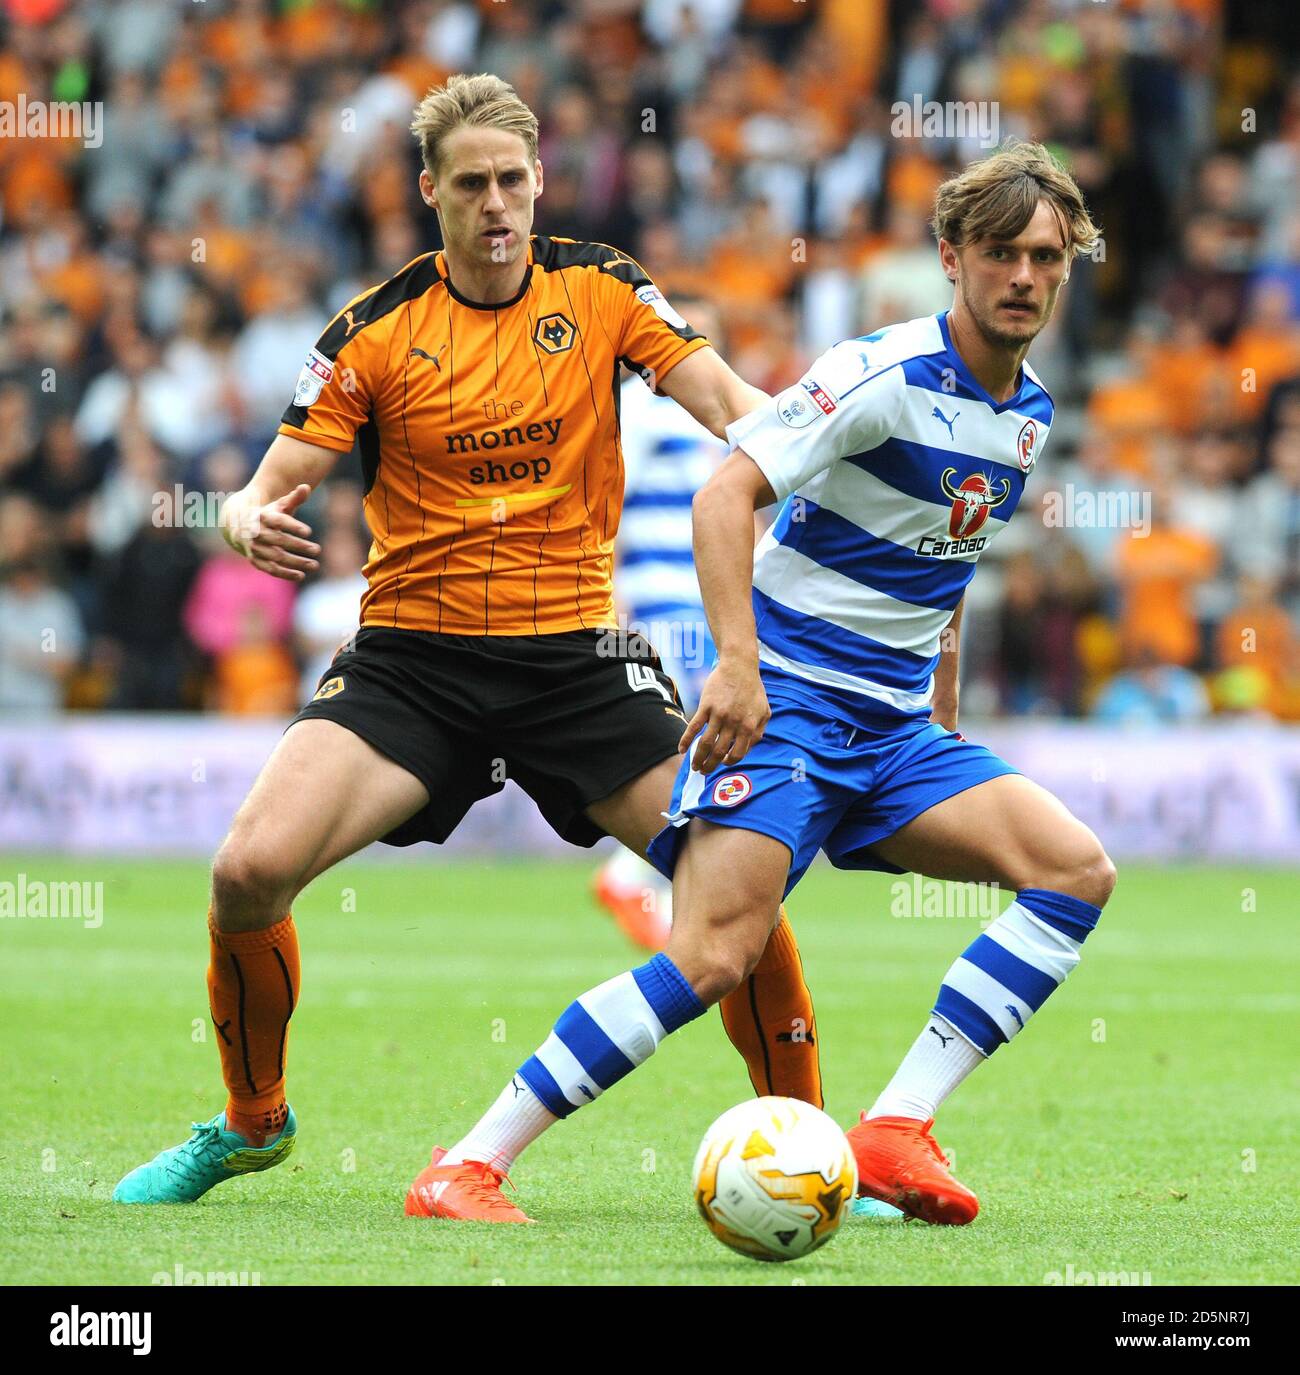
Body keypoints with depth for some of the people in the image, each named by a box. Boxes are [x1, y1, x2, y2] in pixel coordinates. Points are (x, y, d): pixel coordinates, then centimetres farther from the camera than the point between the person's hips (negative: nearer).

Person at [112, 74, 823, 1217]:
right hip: (411, 655, -1)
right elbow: (272, 487, -4)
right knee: (250, 870, -19)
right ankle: (254, 1123, 8)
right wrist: (250, 521, -28)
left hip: (578, 650, 1)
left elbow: (731, 404, -5)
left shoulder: (600, 288, 2)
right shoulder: (377, 329, -2)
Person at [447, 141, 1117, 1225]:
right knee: (715, 956, -22)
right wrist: (739, 661, -32)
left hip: (895, 728, 8)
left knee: (1077, 870, -10)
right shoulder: (884, 373, -13)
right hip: (783, 697, -8)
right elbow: (726, 495, -21)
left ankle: (896, 1131, -13)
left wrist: (946, 727, 26)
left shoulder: (1030, 414, 12)